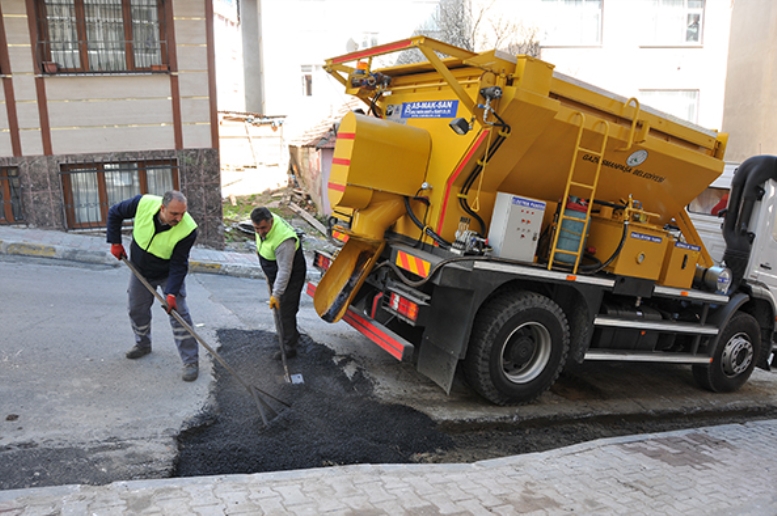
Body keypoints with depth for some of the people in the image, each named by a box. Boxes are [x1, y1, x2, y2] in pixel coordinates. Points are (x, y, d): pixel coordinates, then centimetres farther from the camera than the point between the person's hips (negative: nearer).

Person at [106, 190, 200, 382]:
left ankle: (191, 361, -1)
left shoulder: (188, 229, -34)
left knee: (179, 315, -10)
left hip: (169, 274, -3)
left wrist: (171, 293, -32)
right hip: (139, 270, 3)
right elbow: (114, 213, -7)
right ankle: (143, 344, 42)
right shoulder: (143, 204, -29)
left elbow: (178, 264, -26)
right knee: (137, 310, 17)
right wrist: (115, 242, -8)